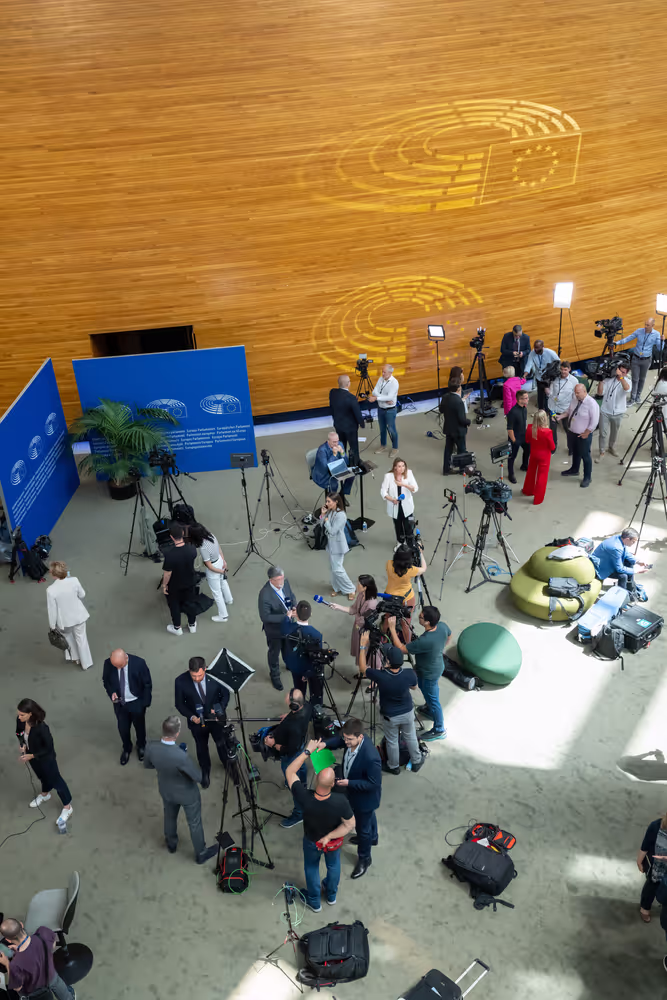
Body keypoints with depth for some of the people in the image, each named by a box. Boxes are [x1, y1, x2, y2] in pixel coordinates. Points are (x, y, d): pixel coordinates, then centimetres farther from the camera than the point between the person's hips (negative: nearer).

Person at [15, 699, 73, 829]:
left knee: (55, 780, 13)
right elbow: (19, 733, 3)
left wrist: (31, 756, -25)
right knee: (42, 776, 33)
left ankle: (67, 807, 33)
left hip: (46, 758, -6)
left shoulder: (41, 727, -39)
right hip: (32, 756, 6)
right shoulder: (20, 721, -21)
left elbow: (49, 748, -26)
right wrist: (22, 744, -13)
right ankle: (45, 794, 63)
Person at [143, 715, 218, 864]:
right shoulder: (181, 756, -43)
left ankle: (171, 844, 60)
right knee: (194, 823, 22)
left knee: (169, 817, 33)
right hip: (187, 794, -5)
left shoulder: (151, 746, -28)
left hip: (166, 791, 5)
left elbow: (147, 765, -4)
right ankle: (201, 854, 44)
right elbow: (199, 777, -26)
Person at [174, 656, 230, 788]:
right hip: (197, 721, 0)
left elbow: (225, 693, -8)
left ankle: (227, 765, 54)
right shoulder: (180, 681, -25)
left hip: (217, 719, 0)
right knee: (202, 748, 22)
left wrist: (220, 709, -24)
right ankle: (205, 772, 50)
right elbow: (179, 704, -11)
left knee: (222, 743, 23)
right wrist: (191, 716, -24)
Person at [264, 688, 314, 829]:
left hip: (290, 755, -9)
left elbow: (290, 750, -33)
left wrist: (273, 745, -21)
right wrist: (289, 716, -3)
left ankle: (298, 814, 34)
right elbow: (309, 717, 2)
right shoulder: (306, 706, -24)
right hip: (300, 743, 9)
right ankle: (302, 784, 68)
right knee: (300, 765, 37)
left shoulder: (294, 727, -46)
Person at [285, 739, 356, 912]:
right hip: (333, 841, 0)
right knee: (333, 865, 32)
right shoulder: (340, 801, -39)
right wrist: (329, 837, -19)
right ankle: (331, 895, 57)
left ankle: (314, 902, 51)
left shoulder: (304, 797, -40)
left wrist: (307, 751, -29)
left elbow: (289, 772, -28)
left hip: (311, 841, 0)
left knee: (311, 868, 30)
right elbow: (350, 825, -26)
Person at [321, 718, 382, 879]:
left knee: (363, 826, 17)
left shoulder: (371, 757, -45)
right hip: (355, 792, 8)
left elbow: (374, 783, -32)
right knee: (368, 816, 35)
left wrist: (349, 783, -34)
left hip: (365, 797, -7)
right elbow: (340, 740, 2)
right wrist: (325, 743, -16)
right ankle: (372, 838, 64)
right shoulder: (353, 740, -22)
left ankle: (364, 859, 44)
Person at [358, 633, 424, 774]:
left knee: (391, 741, 22)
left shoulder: (380, 676, -35)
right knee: (410, 737, 27)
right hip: (407, 713, 2)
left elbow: (363, 668, -17)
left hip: (390, 716, -2)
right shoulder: (409, 674, -28)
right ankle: (416, 761, 48)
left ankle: (393, 766, 44)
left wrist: (363, 645, -14)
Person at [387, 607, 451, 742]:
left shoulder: (424, 641, -43)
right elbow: (448, 635, 5)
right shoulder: (442, 626, -21)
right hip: (437, 665, 8)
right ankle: (429, 709, 61)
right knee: (428, 692, 34)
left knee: (432, 699, 14)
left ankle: (439, 730, 34)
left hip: (429, 674, -8)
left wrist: (392, 628, -29)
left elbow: (401, 648, -31)